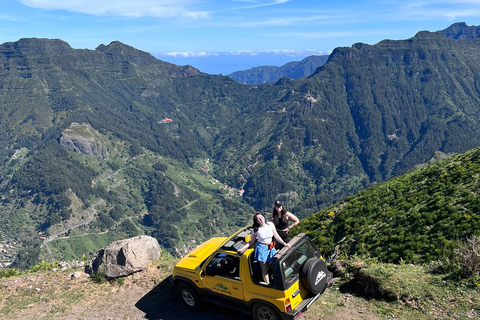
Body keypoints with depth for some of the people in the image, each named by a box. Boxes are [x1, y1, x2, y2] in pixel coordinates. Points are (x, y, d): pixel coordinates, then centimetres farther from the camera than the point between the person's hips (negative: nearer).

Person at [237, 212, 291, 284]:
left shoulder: (270, 225, -6)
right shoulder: (256, 229, -10)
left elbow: (276, 236, 3)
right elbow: (252, 241, -2)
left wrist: (284, 243, -3)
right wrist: (242, 248, -9)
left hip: (271, 248, 3)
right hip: (262, 248, -3)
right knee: (264, 269, 4)